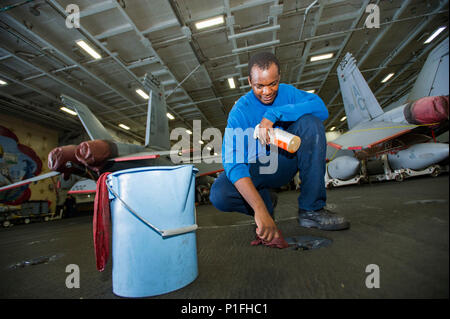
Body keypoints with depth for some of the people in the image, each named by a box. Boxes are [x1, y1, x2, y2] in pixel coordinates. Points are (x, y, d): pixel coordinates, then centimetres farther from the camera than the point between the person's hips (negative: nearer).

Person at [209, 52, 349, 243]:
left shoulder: (287, 92, -3)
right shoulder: (240, 111, -17)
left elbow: (321, 108, -20)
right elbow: (232, 162, -31)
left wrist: (274, 114, -30)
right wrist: (260, 210, -43)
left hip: (286, 161, 3)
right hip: (256, 169, -2)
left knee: (310, 122, -23)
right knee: (219, 195, -30)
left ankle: (311, 209, -20)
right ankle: (266, 200, 3)